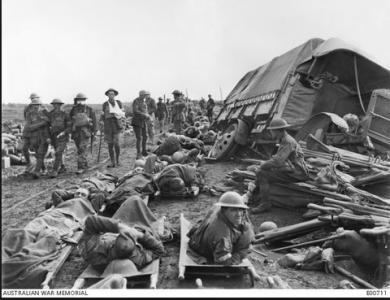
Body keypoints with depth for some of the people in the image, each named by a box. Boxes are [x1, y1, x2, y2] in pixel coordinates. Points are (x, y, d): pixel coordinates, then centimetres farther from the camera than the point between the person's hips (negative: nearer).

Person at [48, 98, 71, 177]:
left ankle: (54, 171, -13)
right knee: (58, 153, 16)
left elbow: (70, 126, -7)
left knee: (58, 154, -15)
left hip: (62, 137, -5)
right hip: (54, 137, 5)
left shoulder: (65, 115, -8)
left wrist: (63, 132, -22)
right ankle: (62, 167, 34)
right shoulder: (50, 114, 2)